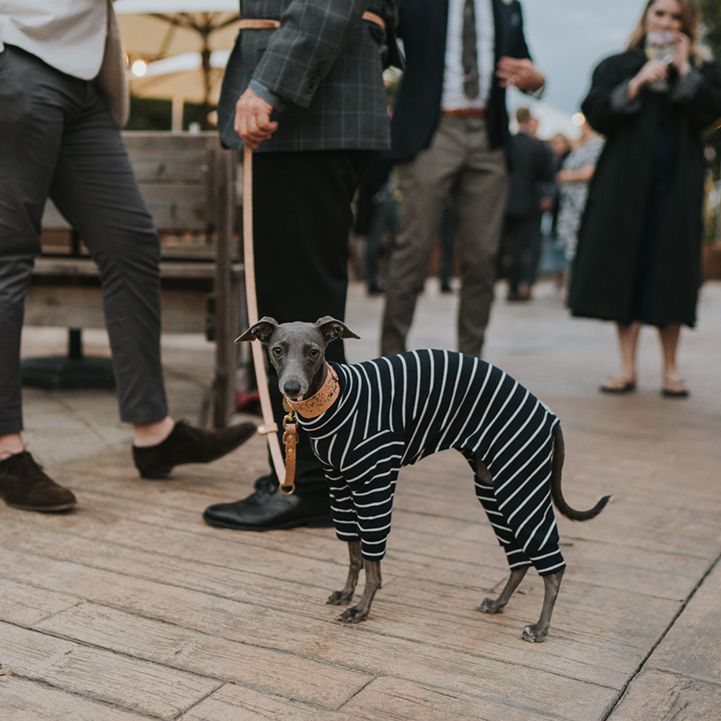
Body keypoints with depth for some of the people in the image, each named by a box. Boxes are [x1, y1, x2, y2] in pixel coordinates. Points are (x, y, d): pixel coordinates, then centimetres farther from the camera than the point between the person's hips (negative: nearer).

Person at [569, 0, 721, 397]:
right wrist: (637, 84, -10)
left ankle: (669, 368, 7)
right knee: (624, 268, -4)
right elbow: (596, 116, -1)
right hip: (626, 183, 0)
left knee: (670, 270, -1)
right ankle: (627, 367, 3)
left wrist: (684, 71, -4)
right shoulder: (617, 67, 13)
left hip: (677, 186, 0)